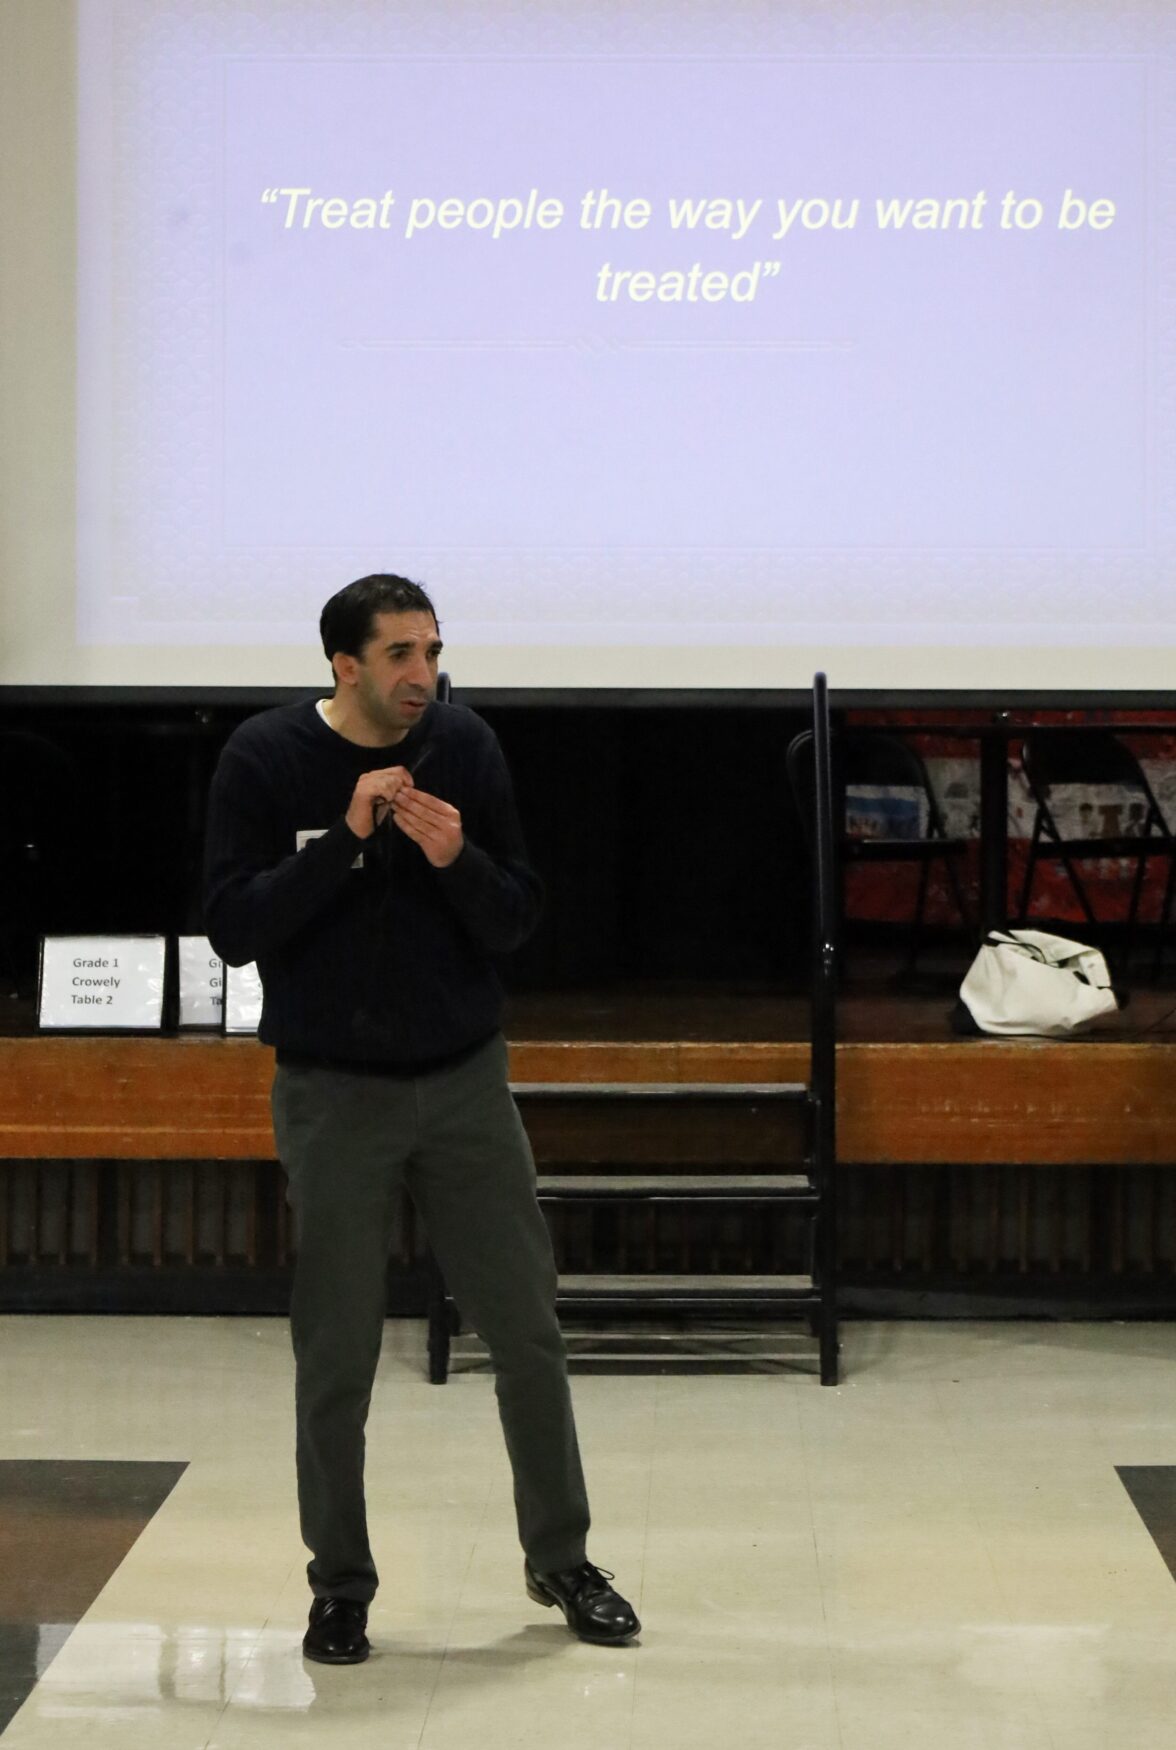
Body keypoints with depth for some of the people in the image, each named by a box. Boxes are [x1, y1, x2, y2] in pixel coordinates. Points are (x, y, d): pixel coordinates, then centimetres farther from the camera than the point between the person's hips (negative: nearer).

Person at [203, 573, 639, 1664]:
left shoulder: (466, 746, -2)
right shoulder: (265, 759, -7)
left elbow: (517, 924, 0)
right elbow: (232, 929, -14)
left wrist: (457, 858, -20)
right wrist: (347, 837, -23)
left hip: (465, 1082, 2)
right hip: (333, 1093, -2)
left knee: (526, 1330, 6)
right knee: (336, 1357, 3)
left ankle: (559, 1560, 22)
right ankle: (340, 1585, 18)